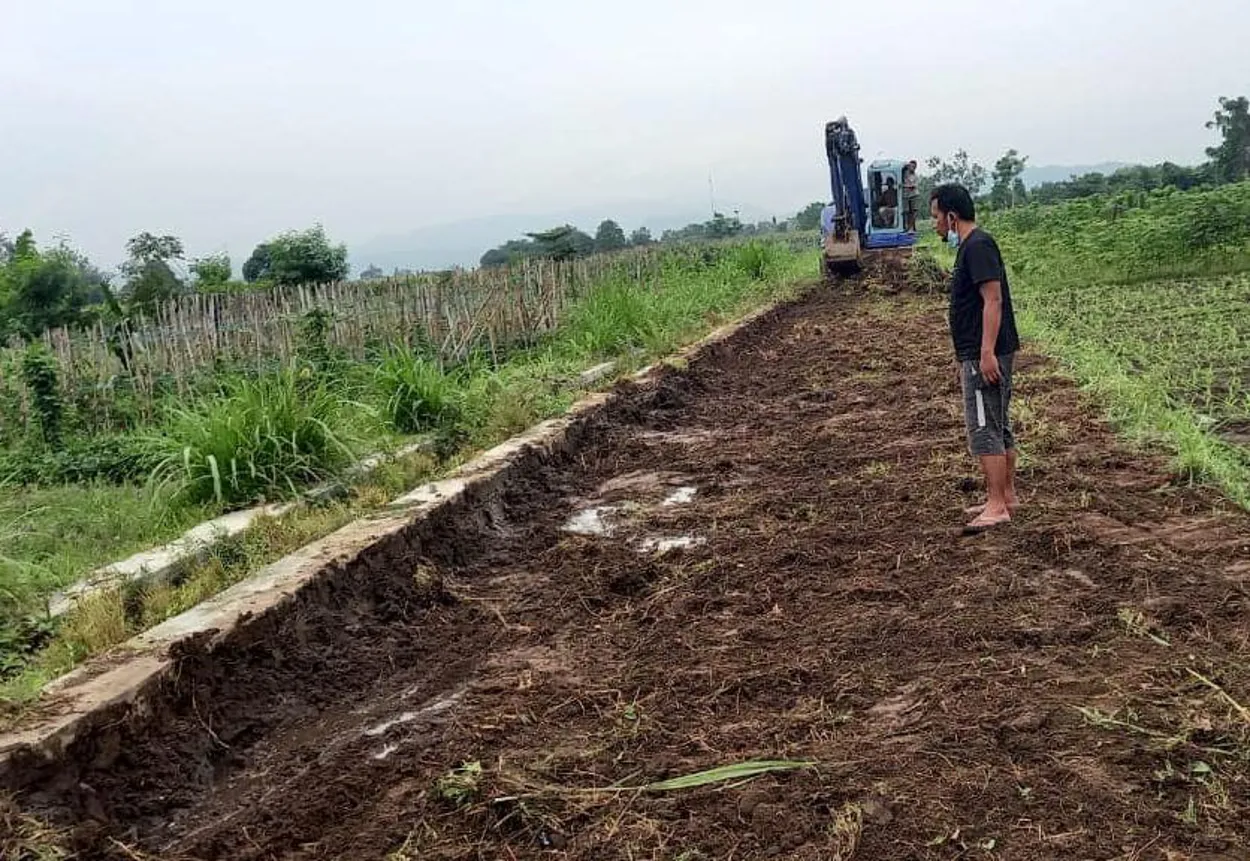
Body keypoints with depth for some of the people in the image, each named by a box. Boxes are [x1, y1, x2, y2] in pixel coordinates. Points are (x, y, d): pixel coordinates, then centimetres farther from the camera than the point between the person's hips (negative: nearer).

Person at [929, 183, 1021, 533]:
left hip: (984, 356, -11)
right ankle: (1006, 496, 23)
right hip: (979, 354, 11)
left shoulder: (978, 246, -15)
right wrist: (967, 357, 26)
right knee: (999, 428, 15)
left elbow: (993, 299, -22)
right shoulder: (969, 246, 17)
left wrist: (986, 353, -27)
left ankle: (997, 506, -8)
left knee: (983, 431, -10)